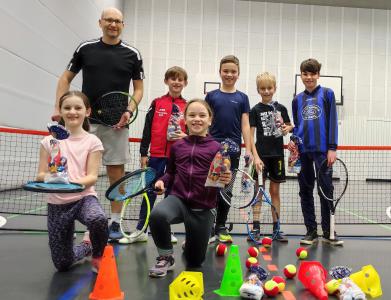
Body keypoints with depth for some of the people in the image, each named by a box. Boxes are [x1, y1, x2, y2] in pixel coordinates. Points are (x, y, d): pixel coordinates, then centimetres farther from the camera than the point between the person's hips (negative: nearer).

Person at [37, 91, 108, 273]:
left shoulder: (92, 142, -2)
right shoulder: (49, 141, 4)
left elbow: (92, 177, -7)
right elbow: (41, 175, 4)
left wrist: (74, 182, -28)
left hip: (84, 197, -2)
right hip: (57, 203, 3)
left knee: (98, 220, -38)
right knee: (62, 264, 4)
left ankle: (98, 256, -4)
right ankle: (87, 247, 39)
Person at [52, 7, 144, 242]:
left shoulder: (133, 54, 5)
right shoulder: (85, 48, 7)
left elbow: (139, 88, 7)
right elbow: (66, 78, 12)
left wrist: (129, 111, -10)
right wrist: (59, 108, 0)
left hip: (116, 123, -1)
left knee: (116, 173, 3)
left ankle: (115, 223, 15)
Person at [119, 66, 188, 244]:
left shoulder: (187, 106, 5)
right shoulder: (157, 103, 4)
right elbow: (147, 129, 4)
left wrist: (186, 136, -13)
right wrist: (143, 153, 2)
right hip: (157, 155, 0)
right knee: (150, 191, 5)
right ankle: (140, 231, 14)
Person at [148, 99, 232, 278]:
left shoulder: (216, 148, -2)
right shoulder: (177, 146, 7)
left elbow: (221, 178, 0)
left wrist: (226, 180, -21)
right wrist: (163, 181, -2)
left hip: (203, 208, -1)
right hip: (178, 198, 1)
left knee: (194, 261, 11)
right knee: (157, 215, -35)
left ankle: (190, 244, 50)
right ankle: (166, 258, -7)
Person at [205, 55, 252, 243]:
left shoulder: (242, 98, 8)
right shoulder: (211, 96, 7)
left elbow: (245, 125, 4)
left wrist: (248, 150, -4)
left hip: (233, 150, 1)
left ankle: (221, 227, 19)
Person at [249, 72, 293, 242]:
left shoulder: (281, 108, 7)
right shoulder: (255, 110, -2)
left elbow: (289, 126, 19)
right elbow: (250, 136, -6)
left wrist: (288, 128, -6)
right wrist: (255, 156, -16)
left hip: (277, 154, 3)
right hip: (261, 155, -3)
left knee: (275, 191, 9)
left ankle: (276, 229, 18)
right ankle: (255, 229, 6)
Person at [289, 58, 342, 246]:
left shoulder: (327, 94, 5)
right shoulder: (297, 99, 14)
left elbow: (332, 121, -1)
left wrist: (332, 147, -9)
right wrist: (293, 140, -2)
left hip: (322, 149, -3)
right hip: (302, 150, 4)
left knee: (326, 189, -1)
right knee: (306, 191, 7)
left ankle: (328, 231, 11)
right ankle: (311, 230, 17)